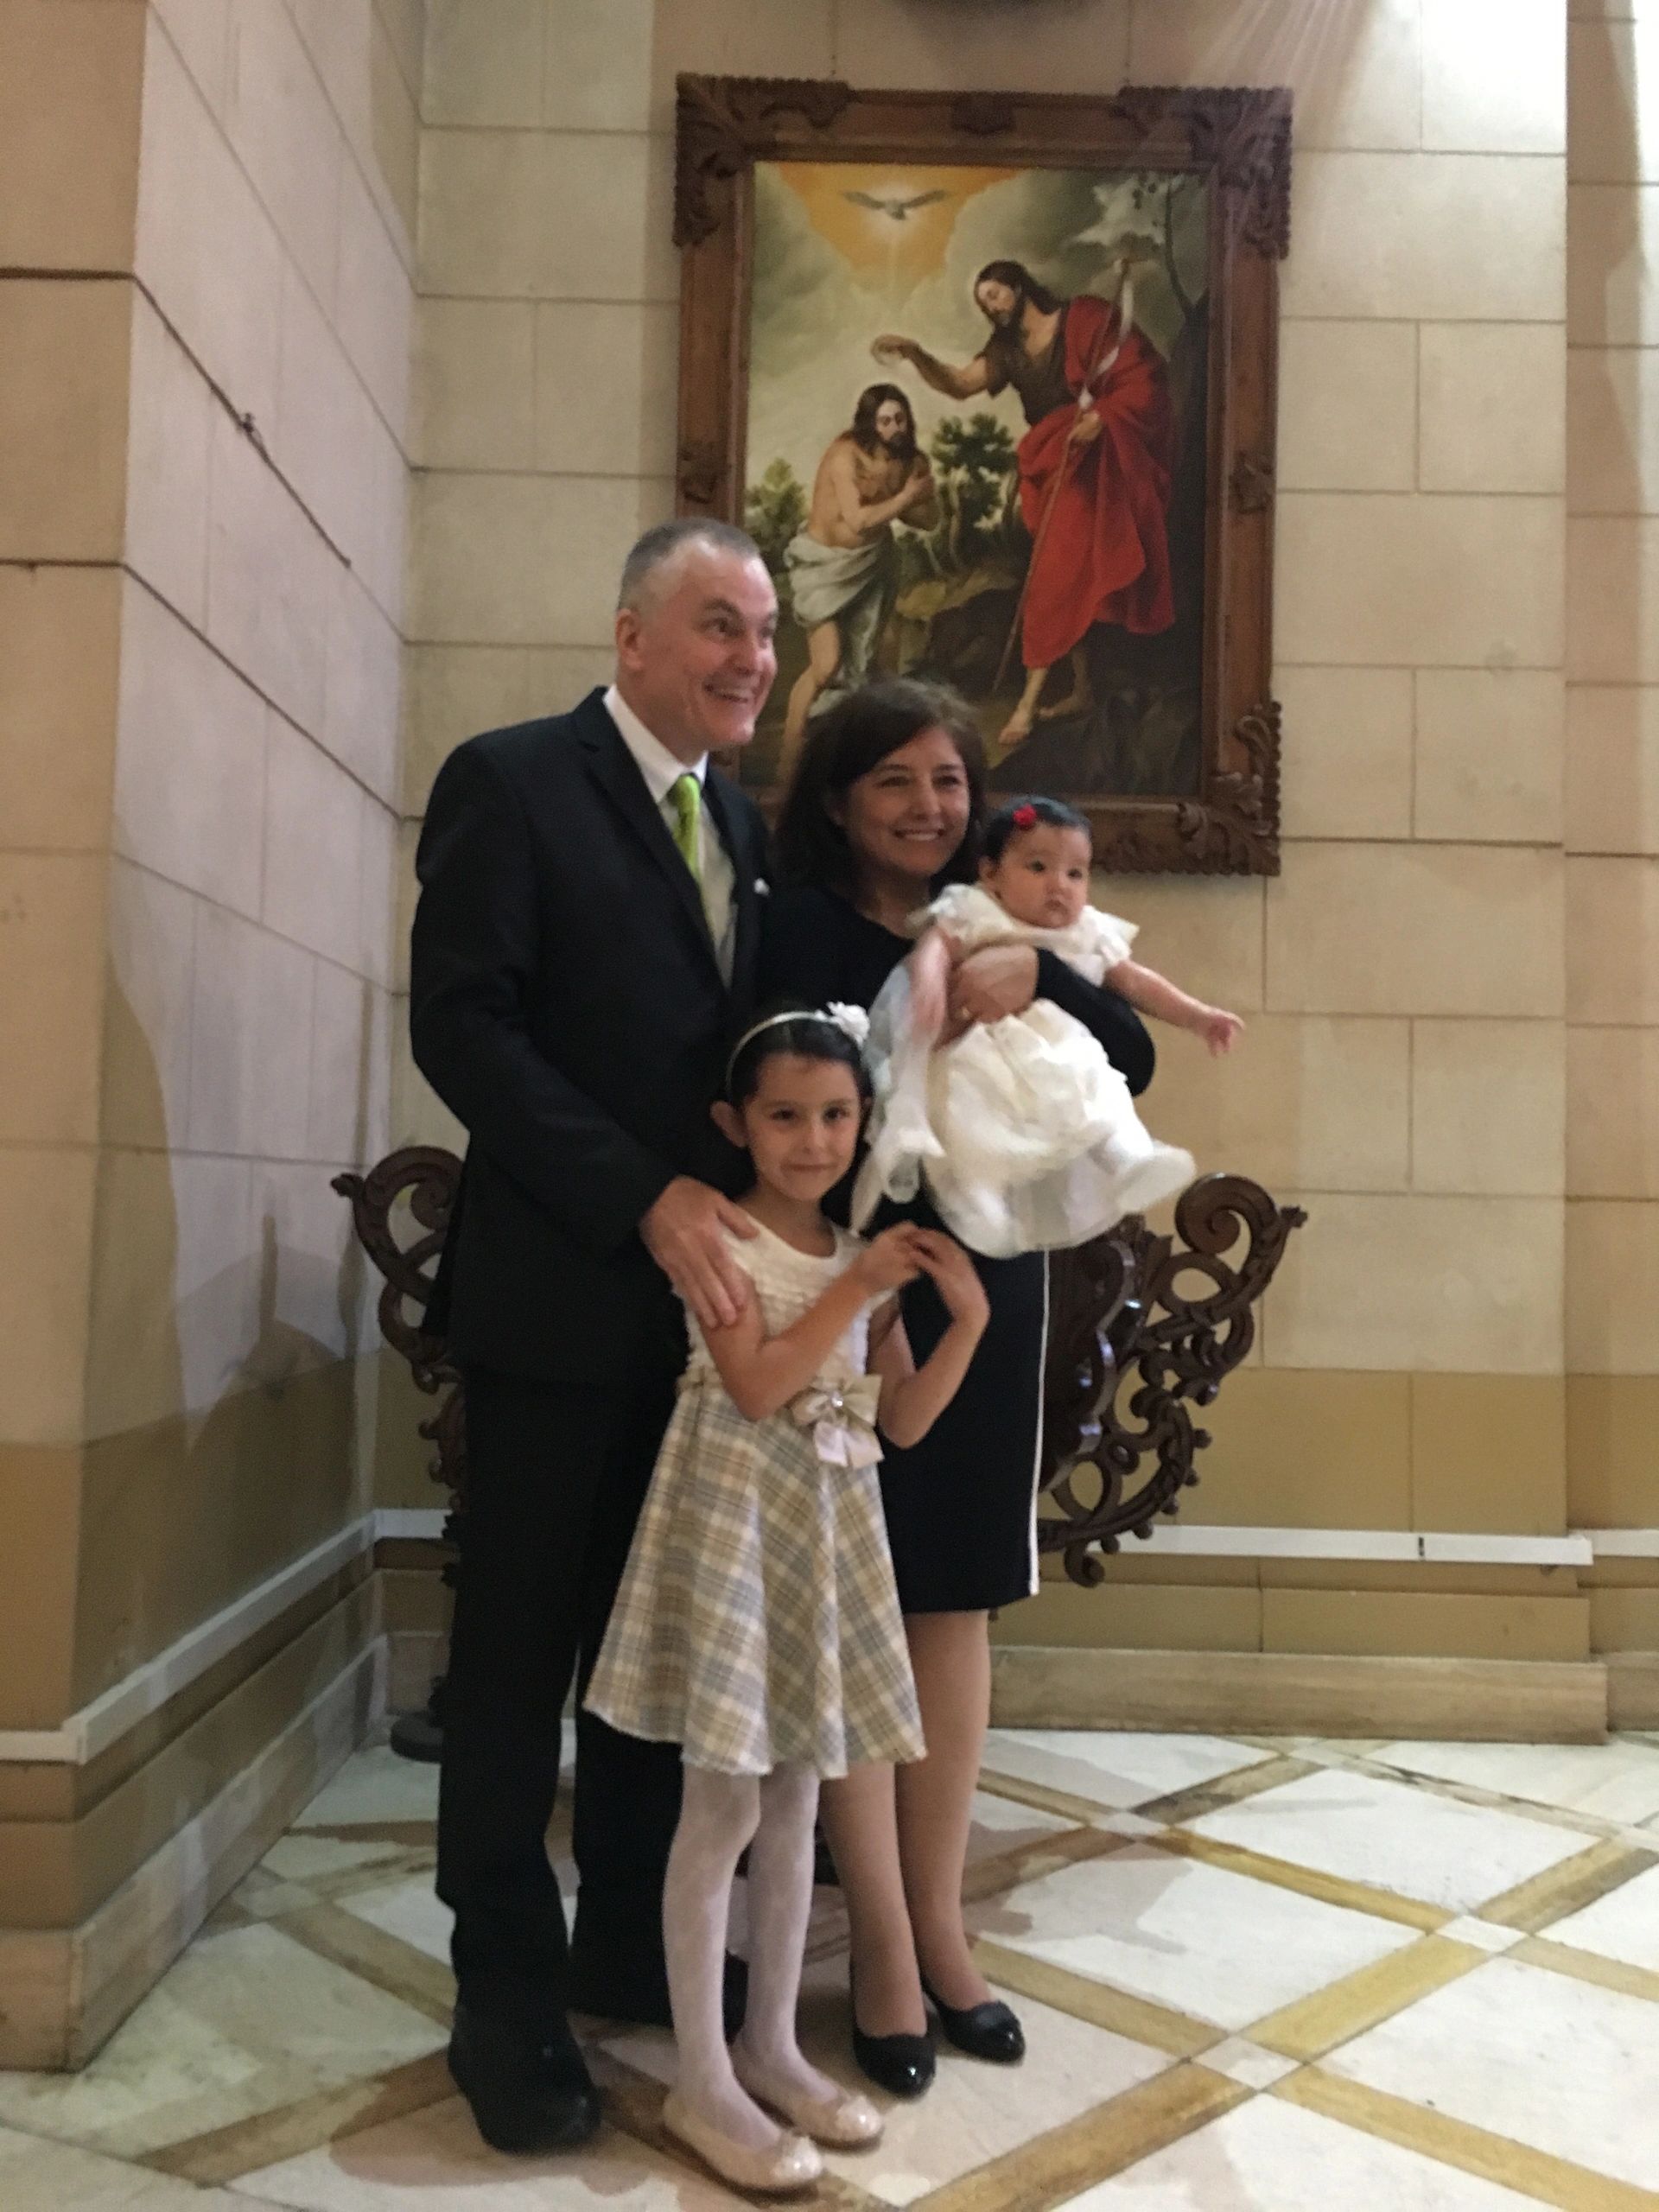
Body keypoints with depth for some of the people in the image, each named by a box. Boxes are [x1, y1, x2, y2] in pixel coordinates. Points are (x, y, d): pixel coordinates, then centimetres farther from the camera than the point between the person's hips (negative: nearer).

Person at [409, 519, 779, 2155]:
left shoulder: (742, 824, 15)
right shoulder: (511, 782, -5)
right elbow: (460, 1023, -14)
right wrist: (647, 1197, -19)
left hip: (705, 1297, 6)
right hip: (559, 1296, -6)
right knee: (519, 1650, 6)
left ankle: (627, 1942, 32)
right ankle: (507, 1996, 22)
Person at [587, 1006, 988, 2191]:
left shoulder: (870, 1253, 9)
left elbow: (904, 1419, 7)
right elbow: (756, 1387, -18)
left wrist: (967, 1319, -6)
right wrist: (857, 1288, -18)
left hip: (832, 1524, 6)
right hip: (738, 1515, -6)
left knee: (795, 1798, 14)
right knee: (725, 1804, -1)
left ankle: (772, 2046, 27)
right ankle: (703, 2084, 12)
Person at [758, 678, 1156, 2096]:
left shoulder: (993, 927, 8)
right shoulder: (796, 928, -5)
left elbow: (1131, 1062, -1)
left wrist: (1040, 976, -16)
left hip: (985, 1297, 5)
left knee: (956, 1606, 10)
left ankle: (940, 1923, 24)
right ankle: (882, 1946, 16)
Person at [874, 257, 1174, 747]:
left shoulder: (1083, 318, -5)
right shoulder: (1006, 350, 12)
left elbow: (1145, 375, -9)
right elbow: (958, 385, -2)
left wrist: (1103, 416, -22)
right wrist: (915, 354, -18)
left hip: (1094, 459, -7)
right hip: (1050, 466, 7)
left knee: (1057, 576, -13)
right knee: (1068, 579, 10)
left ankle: (1030, 699, -15)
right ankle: (1082, 688, 18)